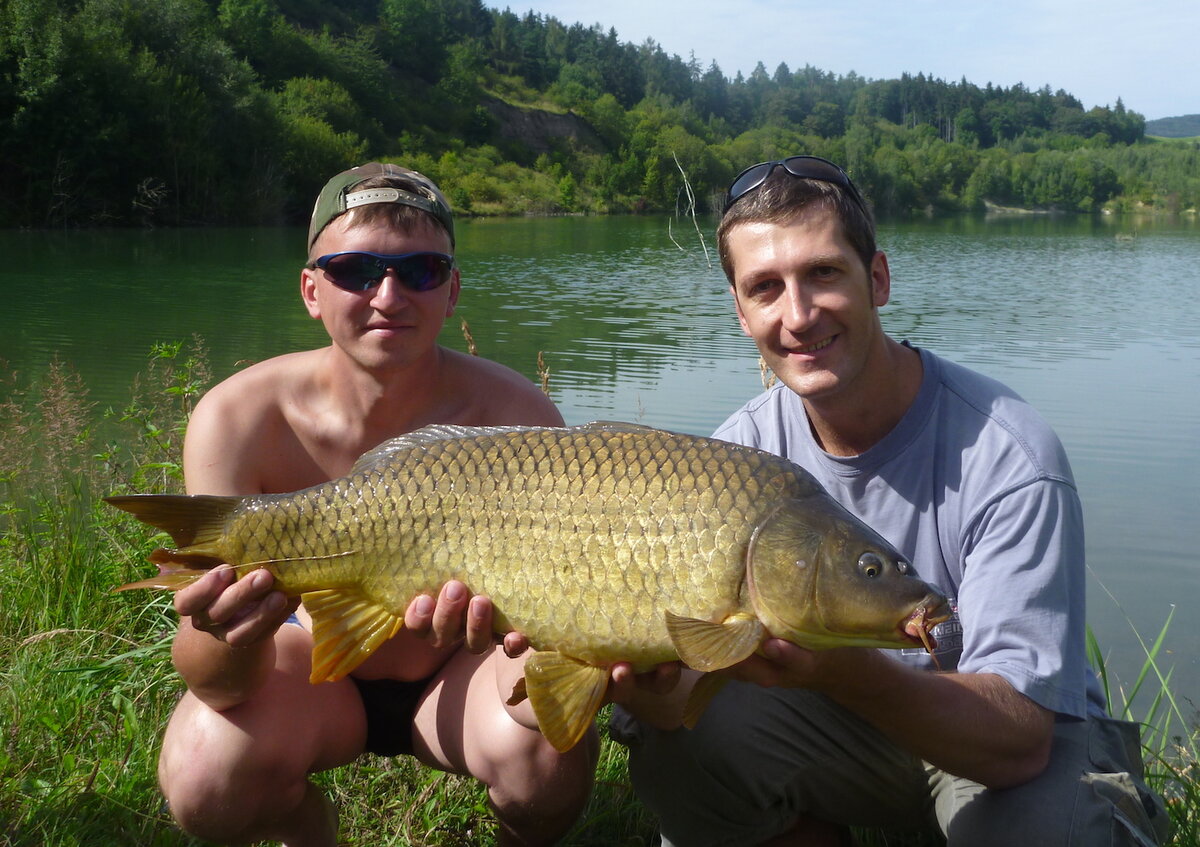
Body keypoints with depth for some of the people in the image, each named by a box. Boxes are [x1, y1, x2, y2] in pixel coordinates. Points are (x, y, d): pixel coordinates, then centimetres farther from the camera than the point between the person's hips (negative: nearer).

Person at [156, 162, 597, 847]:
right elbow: (213, 683, -25)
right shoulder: (239, 419, -24)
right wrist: (231, 635, -49)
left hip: (458, 669, -1)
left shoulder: (515, 415, -25)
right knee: (206, 778, -27)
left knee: (550, 750, -31)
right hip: (315, 659, 1)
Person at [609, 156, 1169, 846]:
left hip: (1036, 741, -2)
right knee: (673, 744, -22)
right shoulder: (745, 447, -13)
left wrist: (840, 668, -49)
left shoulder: (1010, 459, -27)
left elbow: (1017, 739, -31)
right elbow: (681, 689, -17)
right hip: (847, 711, 3)